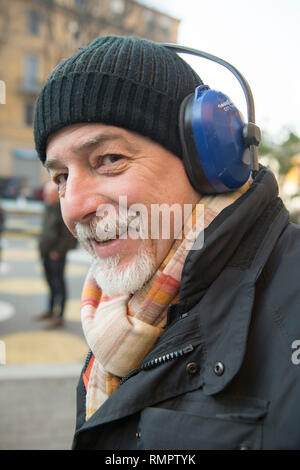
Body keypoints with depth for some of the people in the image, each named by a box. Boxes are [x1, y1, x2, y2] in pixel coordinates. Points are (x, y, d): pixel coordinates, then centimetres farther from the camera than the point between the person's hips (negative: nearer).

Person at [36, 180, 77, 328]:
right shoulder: (49, 207, 12)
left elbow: (68, 235, -16)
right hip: (45, 251, 8)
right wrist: (42, 245, 15)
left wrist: (58, 251, -15)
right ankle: (51, 310, 31)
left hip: (57, 254, -8)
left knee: (58, 283, -4)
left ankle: (58, 317, 2)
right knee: (50, 281, 17)